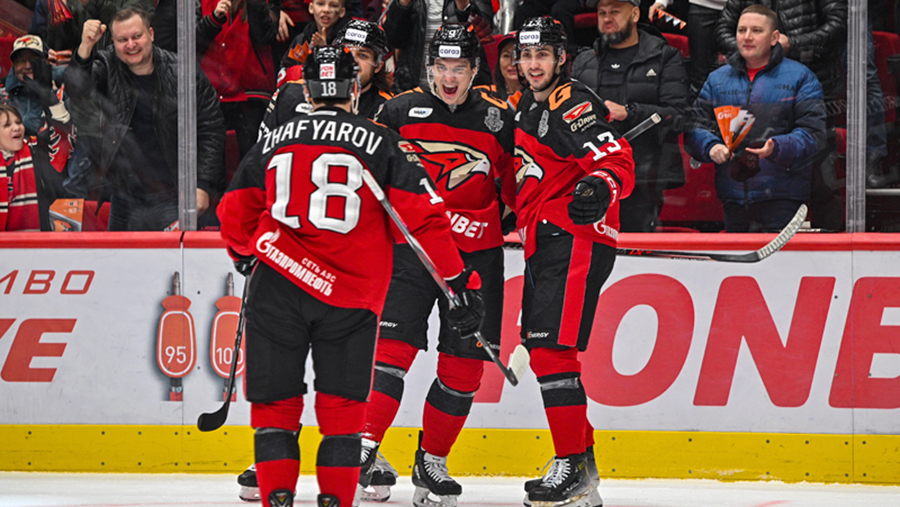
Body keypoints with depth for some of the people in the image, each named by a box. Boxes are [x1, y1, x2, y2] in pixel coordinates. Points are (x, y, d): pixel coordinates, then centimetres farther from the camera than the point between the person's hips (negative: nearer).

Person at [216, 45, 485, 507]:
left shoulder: (273, 142, 10)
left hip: (277, 284, 1)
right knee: (342, 407, 9)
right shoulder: (381, 144, 1)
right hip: (352, 298, -1)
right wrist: (460, 282, 3)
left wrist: (248, 257, 39)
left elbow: (236, 218, 19)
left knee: (275, 402, 8)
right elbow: (425, 218, -2)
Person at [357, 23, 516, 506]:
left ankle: (432, 461, 16)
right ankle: (365, 445, -10)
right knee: (394, 344, -14)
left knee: (464, 362, 2)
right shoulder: (400, 111, 1)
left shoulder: (498, 118, 4)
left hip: (476, 255, 2)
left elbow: (516, 187, 13)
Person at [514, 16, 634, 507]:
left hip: (575, 239, -10)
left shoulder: (572, 106, -12)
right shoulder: (527, 108, 18)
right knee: (543, 350, 11)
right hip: (544, 244, 10)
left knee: (552, 350, -17)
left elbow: (618, 162, -23)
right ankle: (582, 465, 17)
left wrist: (600, 187, -42)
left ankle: (573, 466, -16)